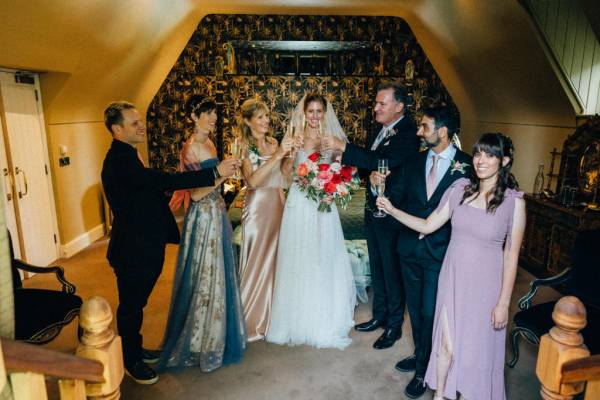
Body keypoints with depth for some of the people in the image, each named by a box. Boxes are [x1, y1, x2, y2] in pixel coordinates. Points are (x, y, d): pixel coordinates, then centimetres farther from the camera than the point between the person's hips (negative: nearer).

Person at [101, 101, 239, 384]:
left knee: (135, 303, 23)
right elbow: (164, 180, -34)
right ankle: (131, 361, 29)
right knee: (131, 305, 9)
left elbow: (154, 185, 14)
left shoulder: (125, 155, 10)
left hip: (142, 246, 9)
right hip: (132, 250, -9)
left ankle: (134, 348, 41)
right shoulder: (119, 159, -24)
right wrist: (215, 172, -34)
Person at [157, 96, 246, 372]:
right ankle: (201, 345, 21)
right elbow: (195, 193, -19)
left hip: (216, 214, 9)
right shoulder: (191, 147, -16)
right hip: (203, 217, -9)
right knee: (205, 277, 2)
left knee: (218, 273, 18)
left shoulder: (209, 143, 10)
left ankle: (214, 335, 37)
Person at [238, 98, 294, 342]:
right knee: (258, 261, 1)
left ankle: (272, 314, 31)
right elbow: (252, 180, -24)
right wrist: (277, 155, -27)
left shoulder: (272, 142, 9)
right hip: (257, 207, -6)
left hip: (278, 205, 6)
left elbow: (280, 174, 8)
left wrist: (290, 154, -4)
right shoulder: (243, 147, -9)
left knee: (275, 259, 12)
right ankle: (252, 320, 18)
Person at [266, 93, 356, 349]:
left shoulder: (333, 139, 4)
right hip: (299, 205, 1)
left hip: (323, 206, 0)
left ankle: (325, 322, 24)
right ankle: (298, 320, 24)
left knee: (324, 261, 6)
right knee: (297, 262, 6)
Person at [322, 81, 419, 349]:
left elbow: (383, 161, -32)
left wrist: (342, 147, -32)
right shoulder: (379, 128, 7)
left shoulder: (408, 134, -18)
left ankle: (394, 325, 25)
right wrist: (371, 176, -7)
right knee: (377, 267, 19)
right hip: (372, 206, 8)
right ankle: (380, 315, 37)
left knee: (392, 270, 6)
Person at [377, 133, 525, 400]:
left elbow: (511, 255, -8)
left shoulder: (513, 201, -11)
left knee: (476, 348, 15)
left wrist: (503, 303, -7)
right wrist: (392, 210, -11)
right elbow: (428, 226, -1)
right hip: (453, 277, 2)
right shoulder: (460, 188, -4)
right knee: (447, 344, 14)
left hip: (485, 284, -2)